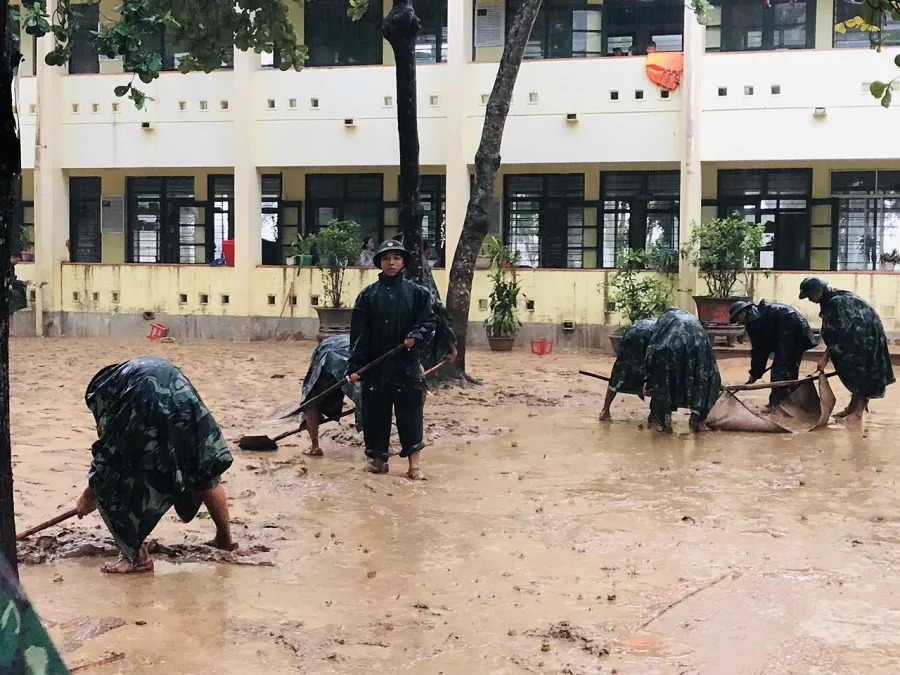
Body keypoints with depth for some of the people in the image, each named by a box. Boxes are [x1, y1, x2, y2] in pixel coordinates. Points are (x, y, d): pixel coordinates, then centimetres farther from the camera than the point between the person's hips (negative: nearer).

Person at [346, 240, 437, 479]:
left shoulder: (417, 292, 2)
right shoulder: (368, 295, 2)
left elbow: (429, 321, 0)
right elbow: (359, 333, -2)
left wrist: (416, 336, -21)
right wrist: (354, 366, -9)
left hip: (407, 365, -1)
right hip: (375, 366, 1)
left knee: (410, 414, 1)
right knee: (375, 414, 6)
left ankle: (414, 463, 8)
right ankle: (378, 458, 20)